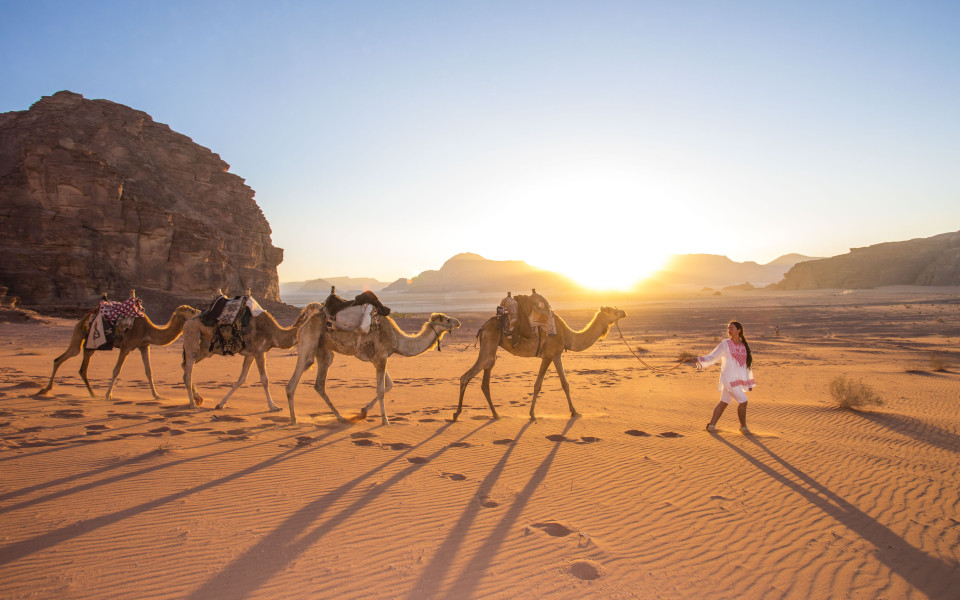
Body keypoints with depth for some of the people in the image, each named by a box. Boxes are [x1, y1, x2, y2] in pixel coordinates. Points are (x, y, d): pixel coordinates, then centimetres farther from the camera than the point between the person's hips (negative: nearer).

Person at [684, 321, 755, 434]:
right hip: (729, 379, -5)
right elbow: (712, 358, -6)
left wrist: (749, 382, 18)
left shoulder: (744, 346, 8)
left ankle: (712, 425, 21)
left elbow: (748, 364, 15)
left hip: (740, 380, 5)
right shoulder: (725, 344, -5)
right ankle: (743, 426, 9)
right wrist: (696, 359, -20)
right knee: (742, 401, -10)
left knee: (723, 403, 11)